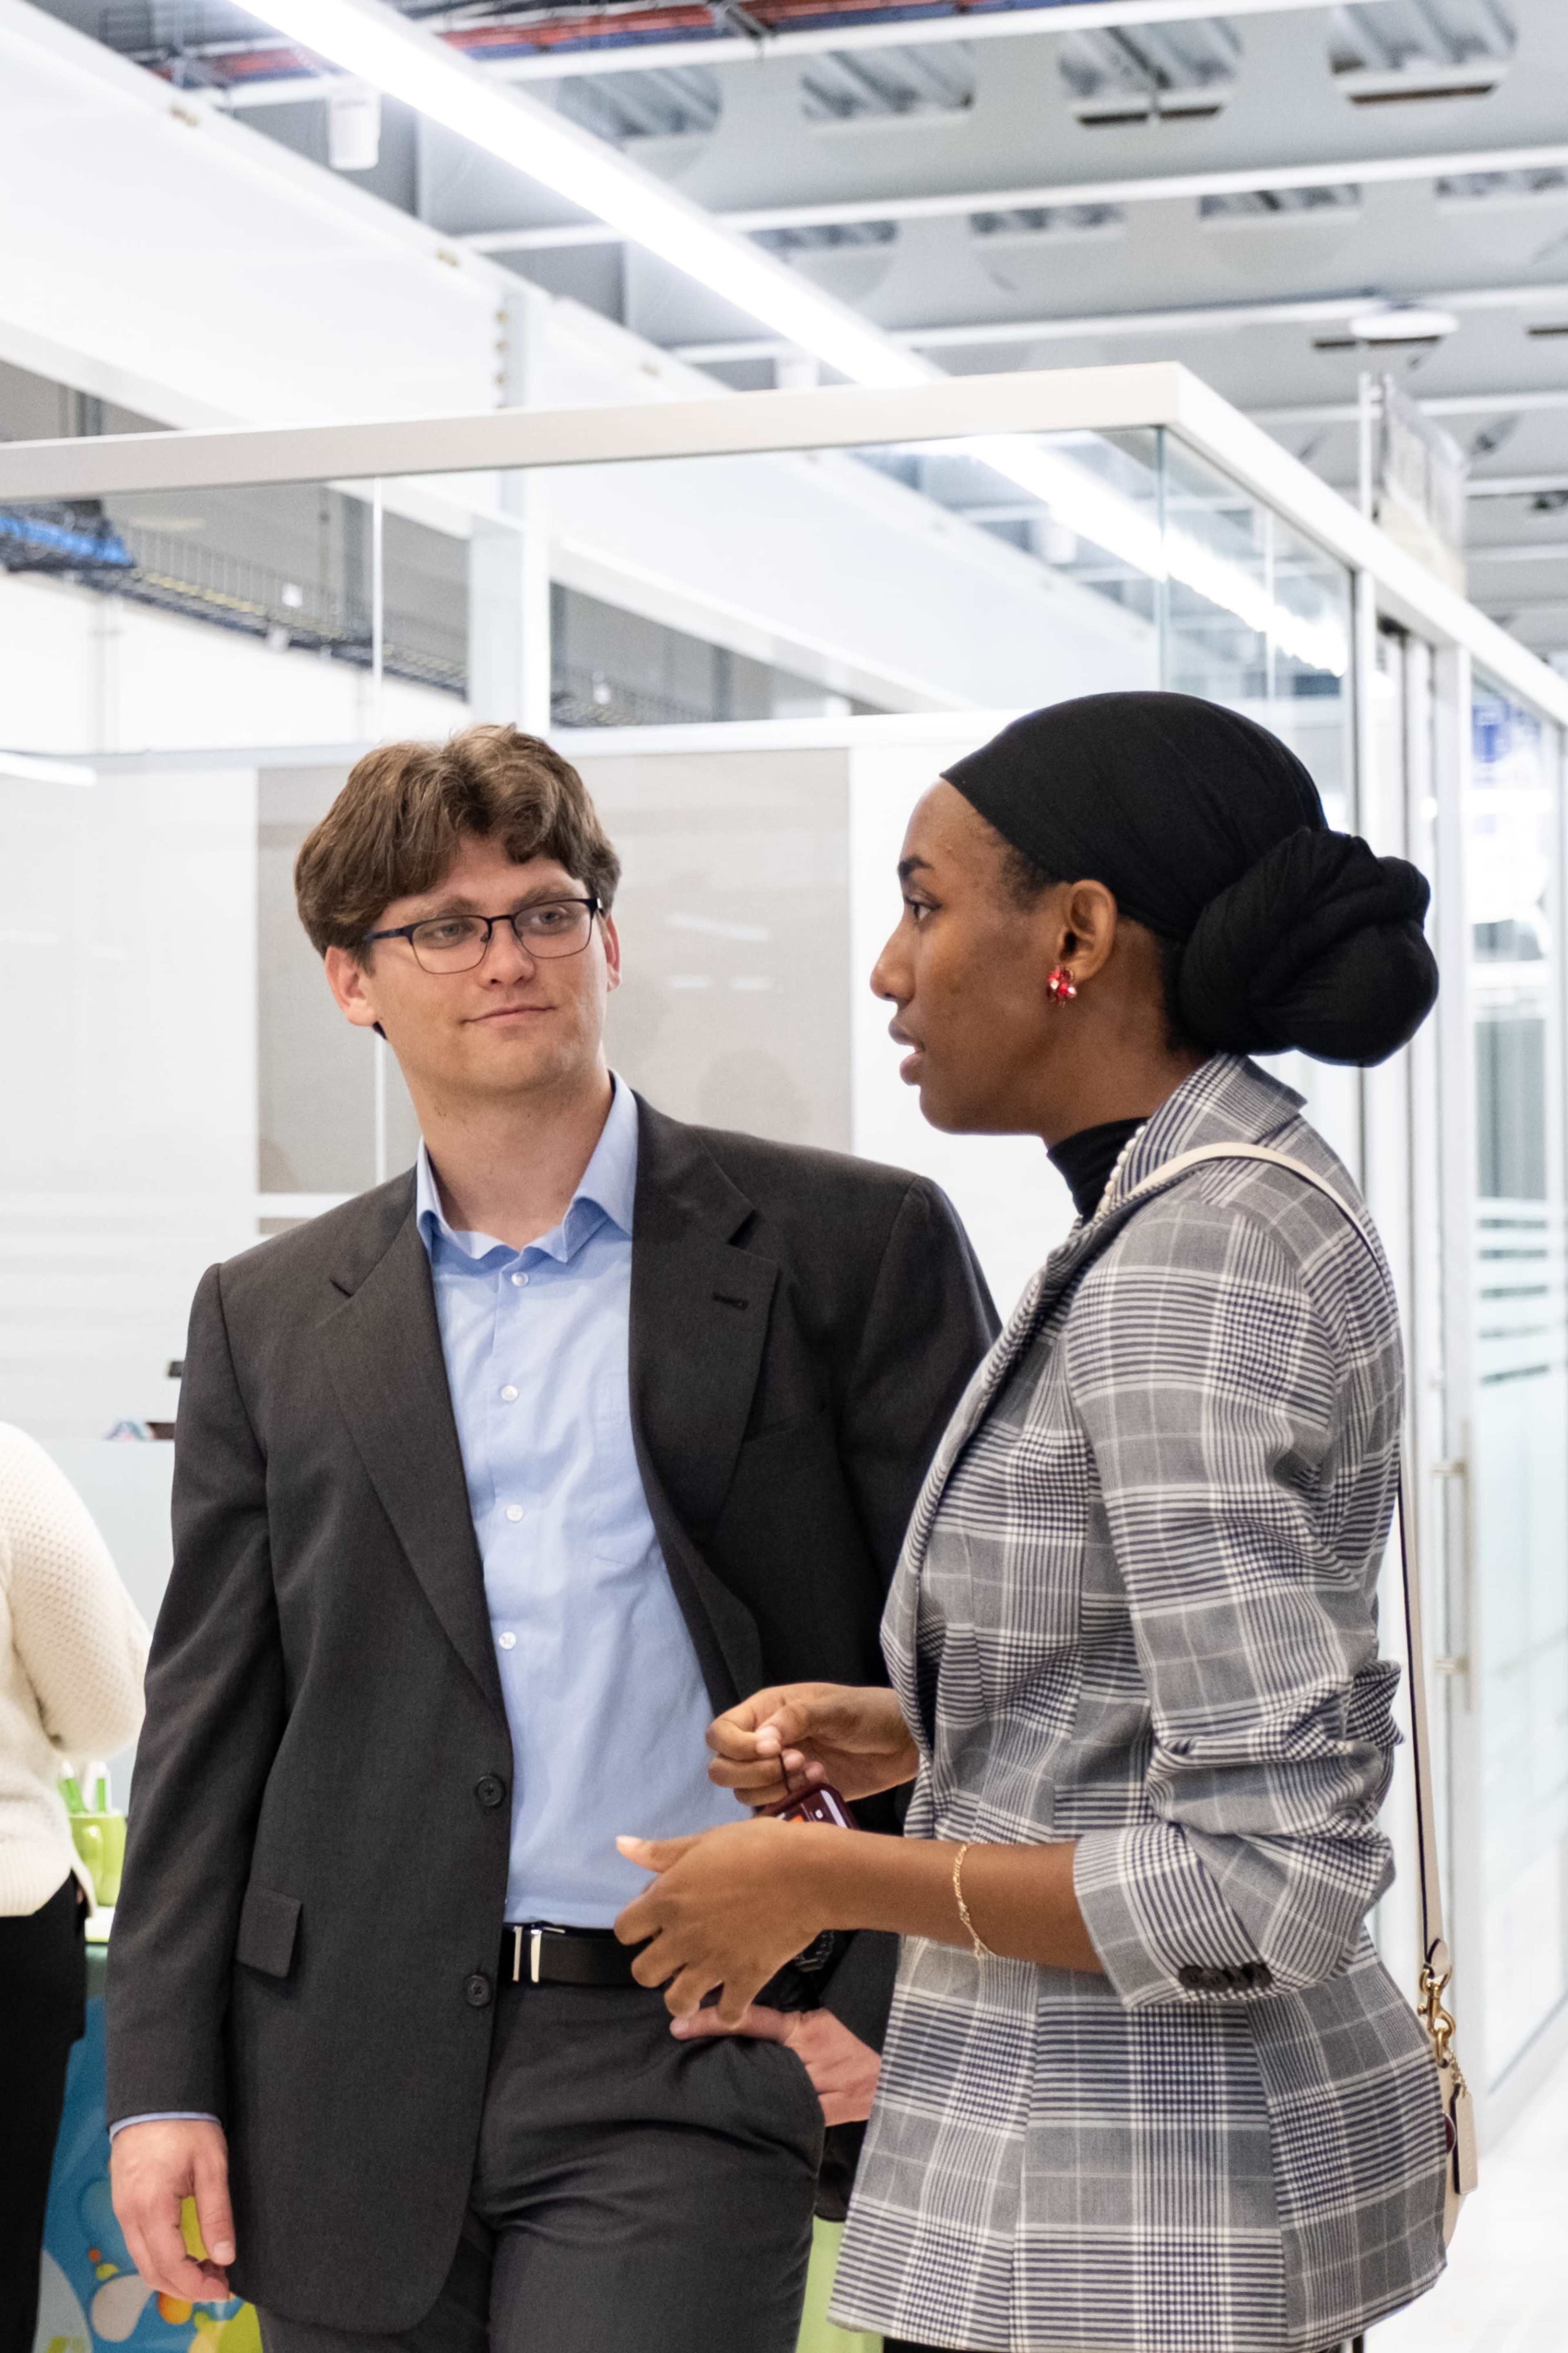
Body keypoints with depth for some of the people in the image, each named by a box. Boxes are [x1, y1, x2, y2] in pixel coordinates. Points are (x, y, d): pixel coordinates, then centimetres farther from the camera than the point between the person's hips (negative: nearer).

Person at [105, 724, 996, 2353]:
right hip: (355, 2087, 3)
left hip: (689, 2063, -3)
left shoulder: (849, 1244, 1)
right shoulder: (268, 1318, 11)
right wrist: (164, 2081, 4)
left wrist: (897, 2002, -5)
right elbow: (209, 1719, 10)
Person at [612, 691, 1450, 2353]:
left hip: (1114, 2215, -9)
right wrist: (918, 1738, 6)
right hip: (1227, 2148, 9)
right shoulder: (1258, 1208, 7)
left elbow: (1272, 1890, -26)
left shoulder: (1180, 1278, -22)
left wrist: (823, 1877, -16)